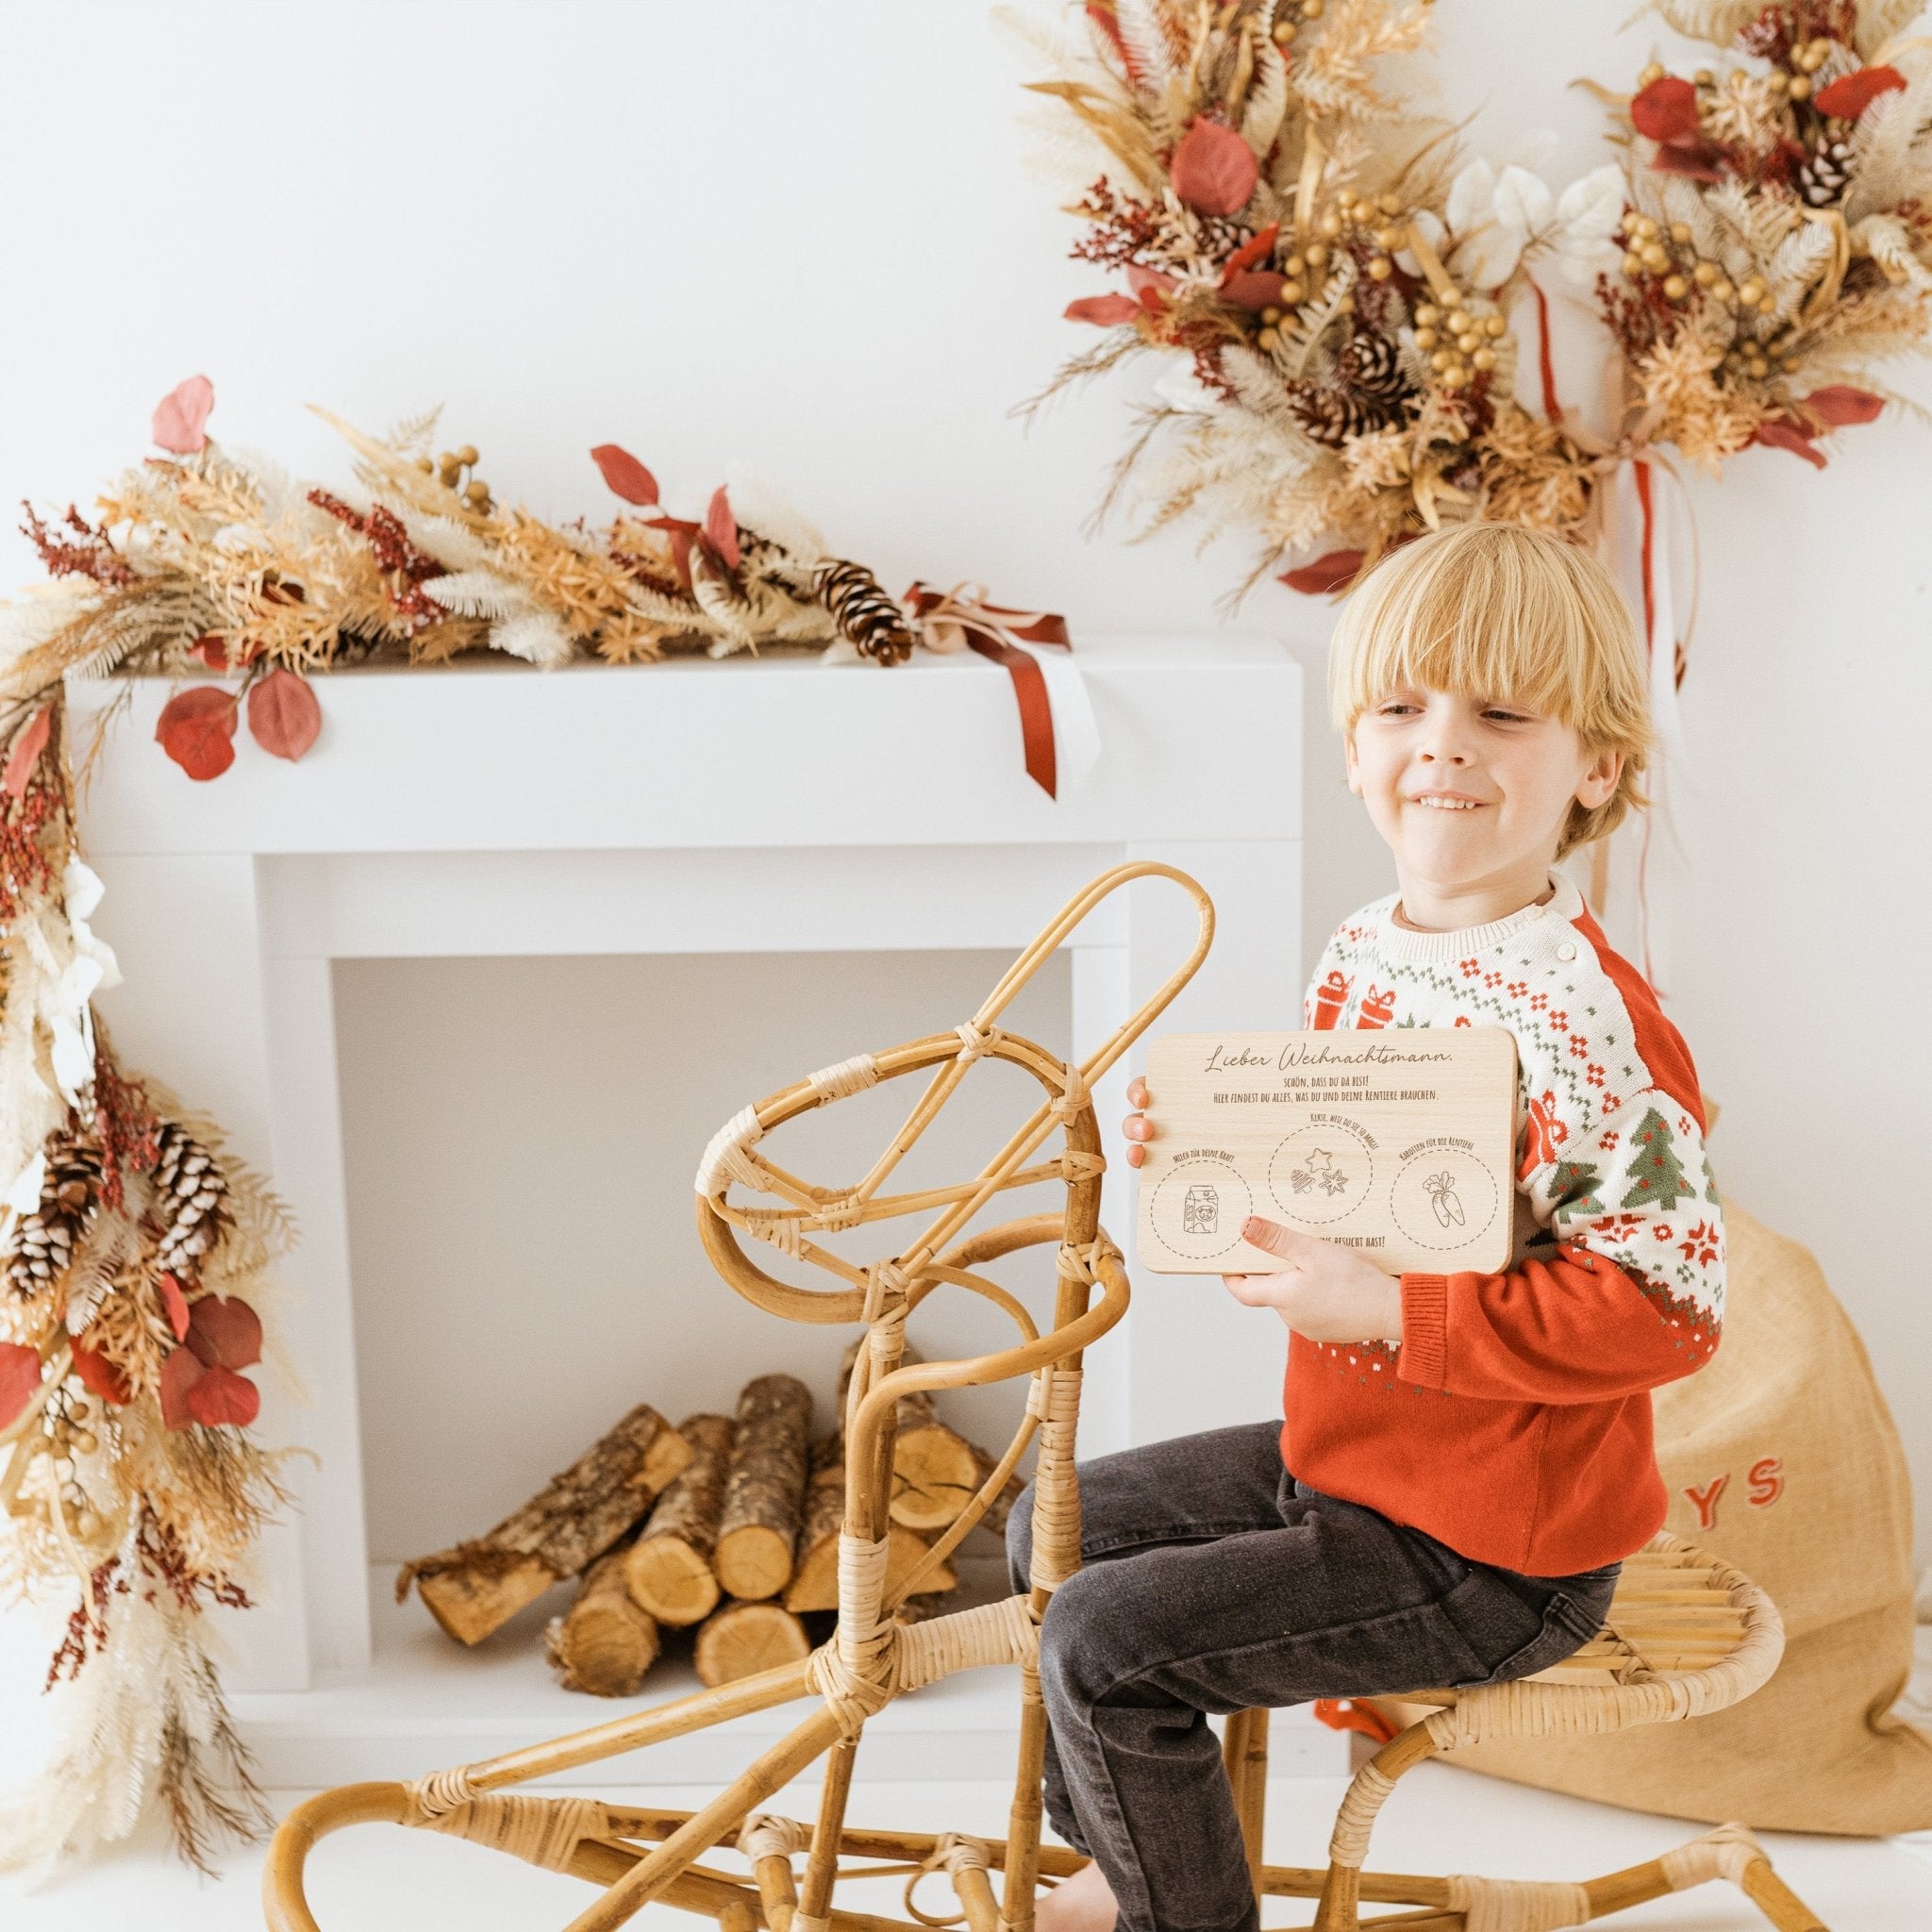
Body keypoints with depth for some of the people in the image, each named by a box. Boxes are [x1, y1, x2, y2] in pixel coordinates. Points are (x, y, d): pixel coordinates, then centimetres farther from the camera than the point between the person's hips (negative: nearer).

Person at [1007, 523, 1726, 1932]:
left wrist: (1382, 1311, -28)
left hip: (1485, 1552, -9)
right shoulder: (1358, 957, 1)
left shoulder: (1582, 1017, -27)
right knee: (1057, 1528, 18)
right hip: (1339, 1450, 9)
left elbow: (1669, 1303, -29)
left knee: (1105, 1645, -13)